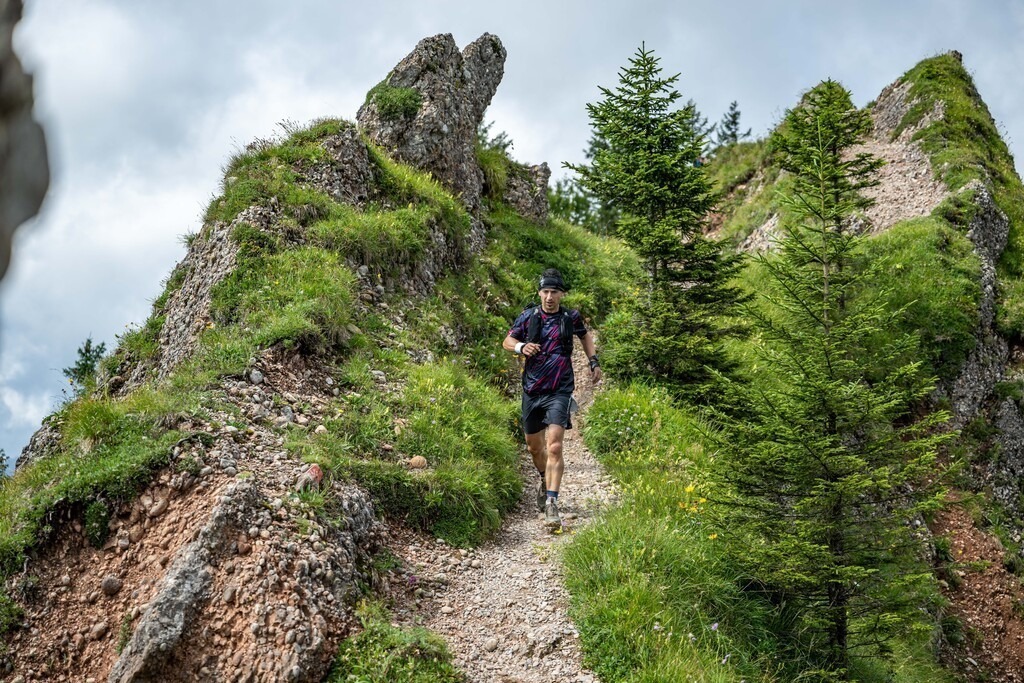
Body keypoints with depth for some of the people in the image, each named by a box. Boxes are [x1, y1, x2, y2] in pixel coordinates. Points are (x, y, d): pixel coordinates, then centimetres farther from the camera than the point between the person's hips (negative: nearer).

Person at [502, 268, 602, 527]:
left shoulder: (571, 318, -1)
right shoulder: (528, 316, -1)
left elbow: (586, 336, 20)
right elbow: (507, 342, 7)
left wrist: (594, 363, 11)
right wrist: (521, 346, -14)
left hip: (559, 391, -3)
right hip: (532, 391, 3)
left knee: (554, 447, -18)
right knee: (534, 446, 17)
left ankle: (552, 504, -20)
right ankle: (544, 481, 48)